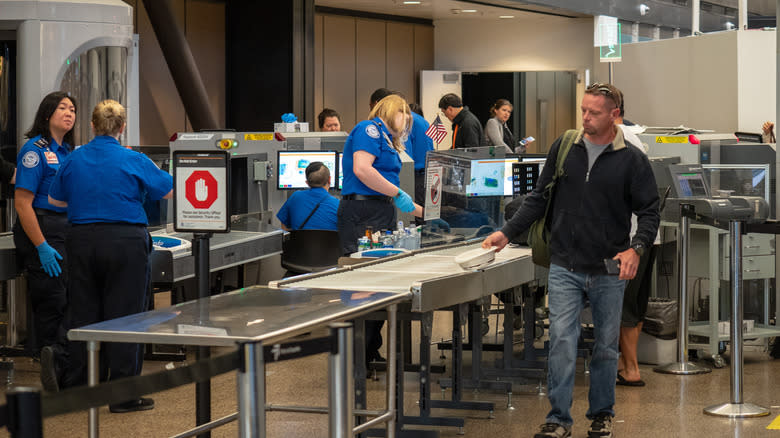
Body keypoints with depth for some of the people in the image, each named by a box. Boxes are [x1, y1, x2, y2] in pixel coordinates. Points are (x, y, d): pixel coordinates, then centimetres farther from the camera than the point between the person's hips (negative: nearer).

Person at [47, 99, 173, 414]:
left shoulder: (73, 160, 5)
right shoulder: (134, 161, -7)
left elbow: (55, 200, 18)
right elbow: (168, 191, 4)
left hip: (81, 240, 4)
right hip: (125, 242, -4)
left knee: (82, 314, 11)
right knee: (124, 316, 0)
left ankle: (76, 388, 15)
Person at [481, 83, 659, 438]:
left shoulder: (632, 160, -2)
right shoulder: (563, 149, 5)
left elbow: (649, 211, 0)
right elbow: (539, 199, 11)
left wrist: (636, 248, -17)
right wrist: (508, 233, 2)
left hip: (609, 272, -1)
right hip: (565, 268, 1)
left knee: (606, 347, 10)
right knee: (561, 341, -7)